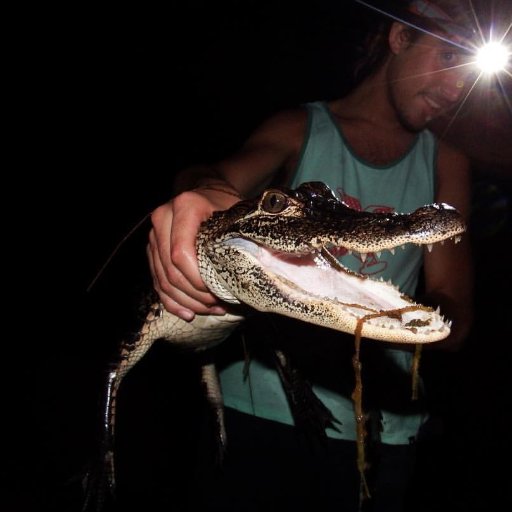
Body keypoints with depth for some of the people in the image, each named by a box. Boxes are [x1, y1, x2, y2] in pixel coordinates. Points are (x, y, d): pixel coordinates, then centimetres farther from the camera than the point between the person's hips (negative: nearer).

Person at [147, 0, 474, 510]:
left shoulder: (446, 165, 5)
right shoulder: (299, 128, 1)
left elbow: (452, 320, -4)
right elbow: (223, 178, -19)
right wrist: (200, 194, -44)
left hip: (377, 430, 2)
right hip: (259, 408, -1)